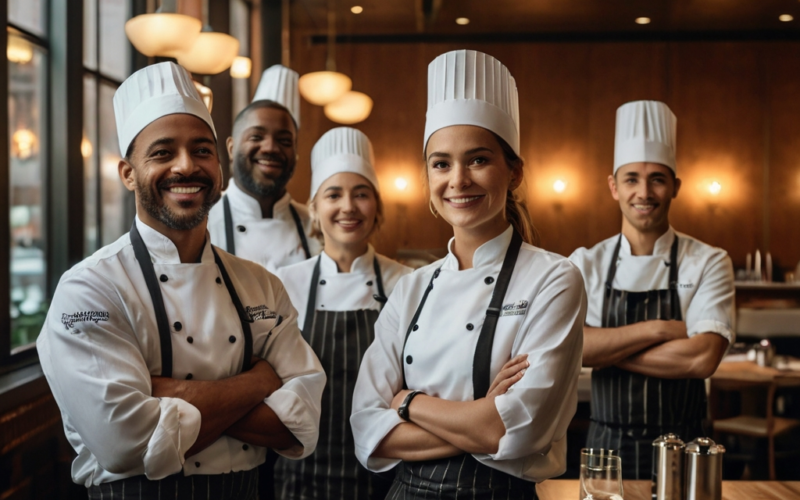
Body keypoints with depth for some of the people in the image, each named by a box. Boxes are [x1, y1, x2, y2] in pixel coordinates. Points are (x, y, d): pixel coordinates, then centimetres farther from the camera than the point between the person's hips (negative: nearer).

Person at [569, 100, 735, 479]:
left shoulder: (709, 263, -5)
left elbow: (703, 358, -18)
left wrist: (605, 351, -15)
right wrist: (657, 329, -18)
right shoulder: (585, 263, -1)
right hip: (607, 446, 1)